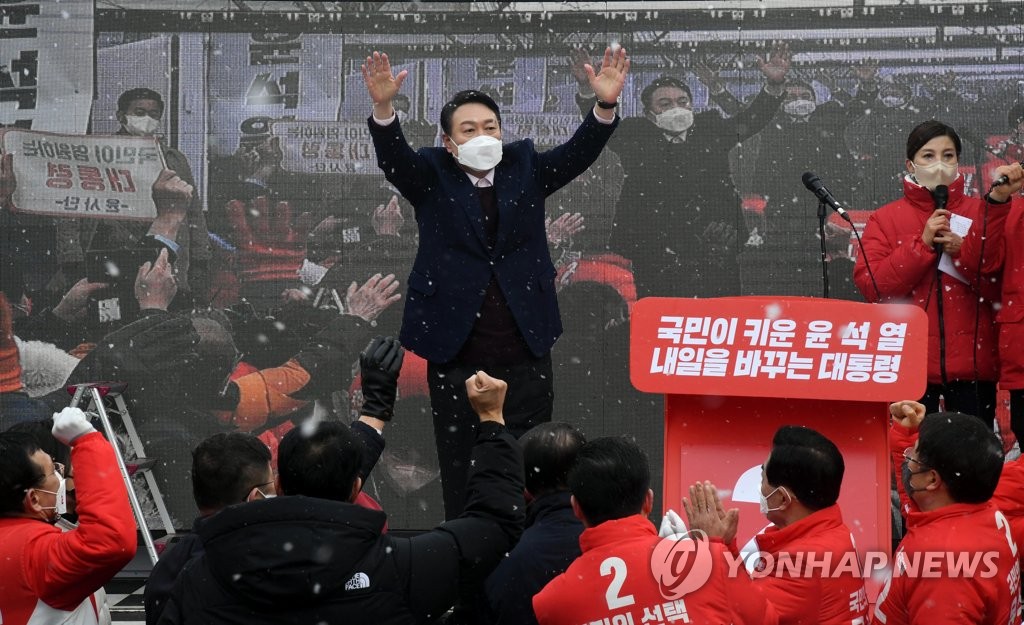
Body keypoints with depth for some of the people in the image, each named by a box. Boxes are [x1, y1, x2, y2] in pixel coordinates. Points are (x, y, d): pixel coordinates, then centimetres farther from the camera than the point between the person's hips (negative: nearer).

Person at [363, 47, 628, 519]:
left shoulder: (524, 167, 8)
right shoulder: (432, 176, 3)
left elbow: (577, 153, -4)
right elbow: (393, 158, -14)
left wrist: (605, 106, -23)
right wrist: (383, 109, -34)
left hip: (525, 356, 2)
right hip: (456, 359, -1)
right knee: (461, 479, 3)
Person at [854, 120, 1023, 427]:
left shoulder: (981, 214, 9)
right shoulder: (886, 219, 9)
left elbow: (999, 287, 0)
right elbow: (869, 285, -5)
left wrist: (963, 250, -14)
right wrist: (923, 244, -10)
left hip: (972, 362, 1)